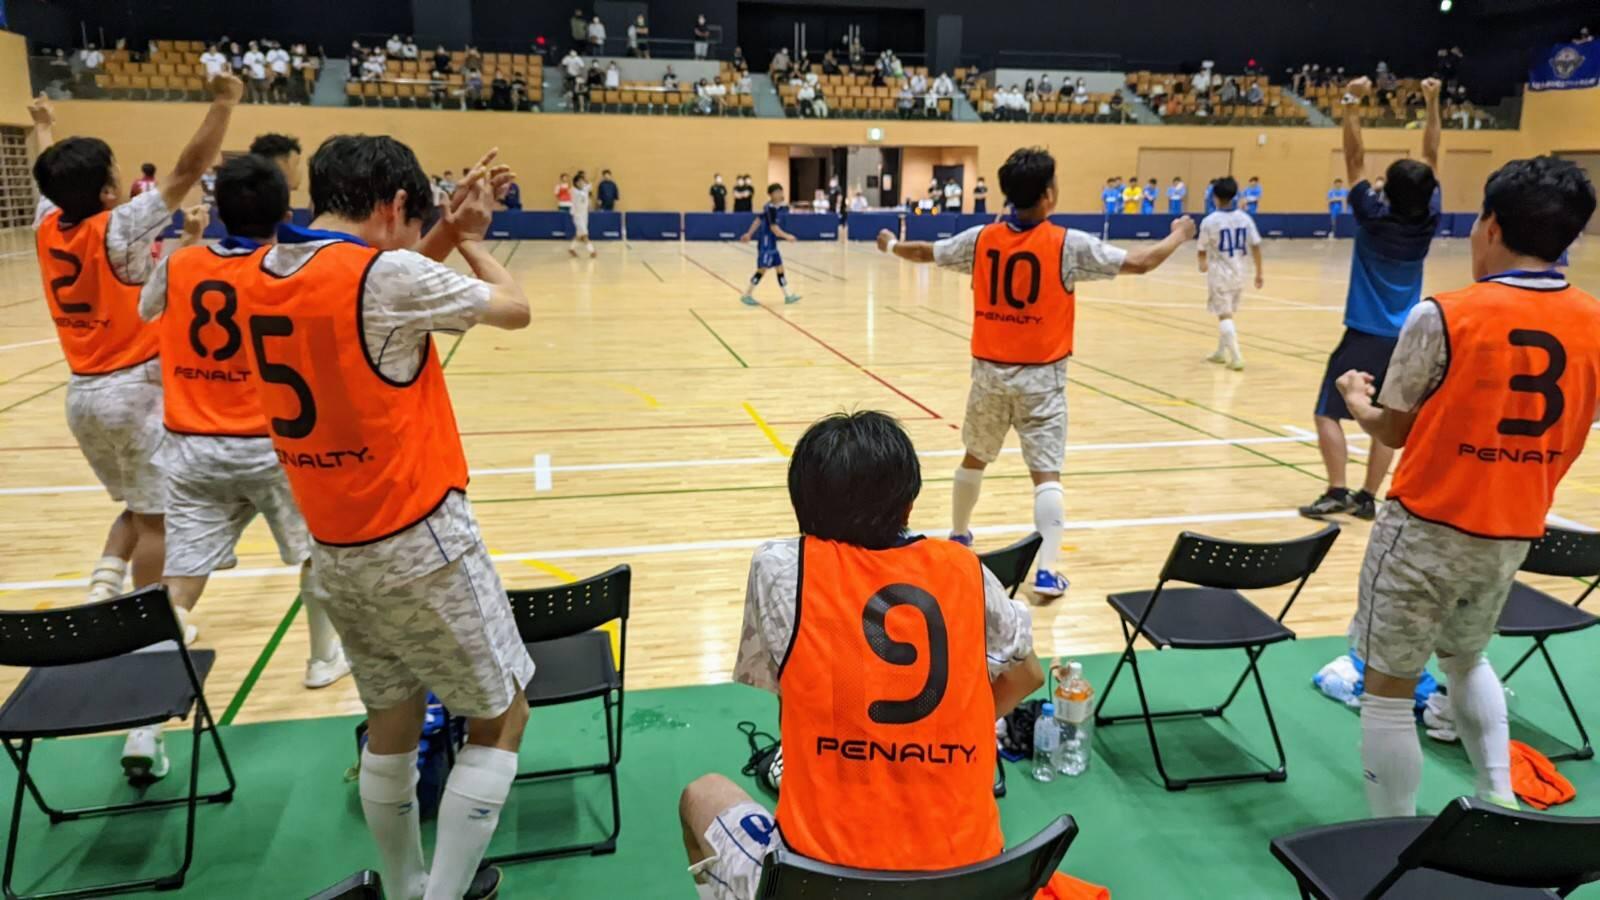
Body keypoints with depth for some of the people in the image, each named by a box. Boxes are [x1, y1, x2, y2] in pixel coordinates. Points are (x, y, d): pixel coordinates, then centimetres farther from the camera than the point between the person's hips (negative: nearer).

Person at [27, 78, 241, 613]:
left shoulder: (48, 227, 3)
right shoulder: (117, 230, -16)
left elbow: (52, 180, 24)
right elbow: (187, 173, -20)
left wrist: (44, 127, 43)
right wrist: (223, 105, -19)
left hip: (81, 392, 8)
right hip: (133, 390, -8)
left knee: (138, 507, 21)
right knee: (155, 517, 4)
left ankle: (101, 592, 8)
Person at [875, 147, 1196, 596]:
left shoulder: (981, 239, -1)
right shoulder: (1068, 244, -11)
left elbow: (926, 252, 14)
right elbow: (1139, 262, -6)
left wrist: (891, 245, 35)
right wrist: (1178, 236, 13)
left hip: (990, 372, 4)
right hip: (1041, 376, -4)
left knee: (975, 458, 21)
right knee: (1047, 473, -2)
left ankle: (957, 537, 39)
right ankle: (1046, 570, -6)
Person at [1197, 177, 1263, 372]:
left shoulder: (1209, 221, -11)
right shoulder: (1245, 218, -1)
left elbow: (1202, 251, -4)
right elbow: (1256, 247, -2)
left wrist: (1203, 264, 18)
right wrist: (1259, 273, 7)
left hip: (1219, 273, -5)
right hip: (1238, 272, 5)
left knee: (1224, 315, -3)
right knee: (1227, 312, 20)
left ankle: (1236, 357, -13)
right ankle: (1221, 353, 31)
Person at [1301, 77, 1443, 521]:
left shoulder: (1374, 217, -12)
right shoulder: (1428, 219, -2)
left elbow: (1355, 159, -7)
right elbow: (1431, 159, 9)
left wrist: (1353, 103, -7)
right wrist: (1433, 103, 14)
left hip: (1365, 334, -5)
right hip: (1404, 337, 5)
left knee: (1328, 412, 0)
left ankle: (1337, 492, -10)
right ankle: (1367, 497, 8)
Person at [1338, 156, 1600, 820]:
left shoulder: (1444, 316, -16)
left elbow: (1392, 430, -8)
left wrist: (1357, 397, 13)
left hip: (1428, 528, -6)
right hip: (1514, 535, 6)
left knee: (1389, 689, 6)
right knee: (1467, 658, 31)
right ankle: (1499, 800, 30)